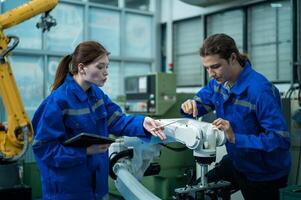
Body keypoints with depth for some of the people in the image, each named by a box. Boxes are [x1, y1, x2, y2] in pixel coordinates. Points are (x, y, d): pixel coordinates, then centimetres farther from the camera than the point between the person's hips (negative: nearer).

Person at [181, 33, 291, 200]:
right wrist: (190, 106, -18)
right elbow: (200, 101, 6)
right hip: (236, 162, 7)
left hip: (263, 173, -7)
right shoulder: (218, 81, -8)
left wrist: (235, 138, -38)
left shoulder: (260, 90, -31)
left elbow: (280, 139, -32)